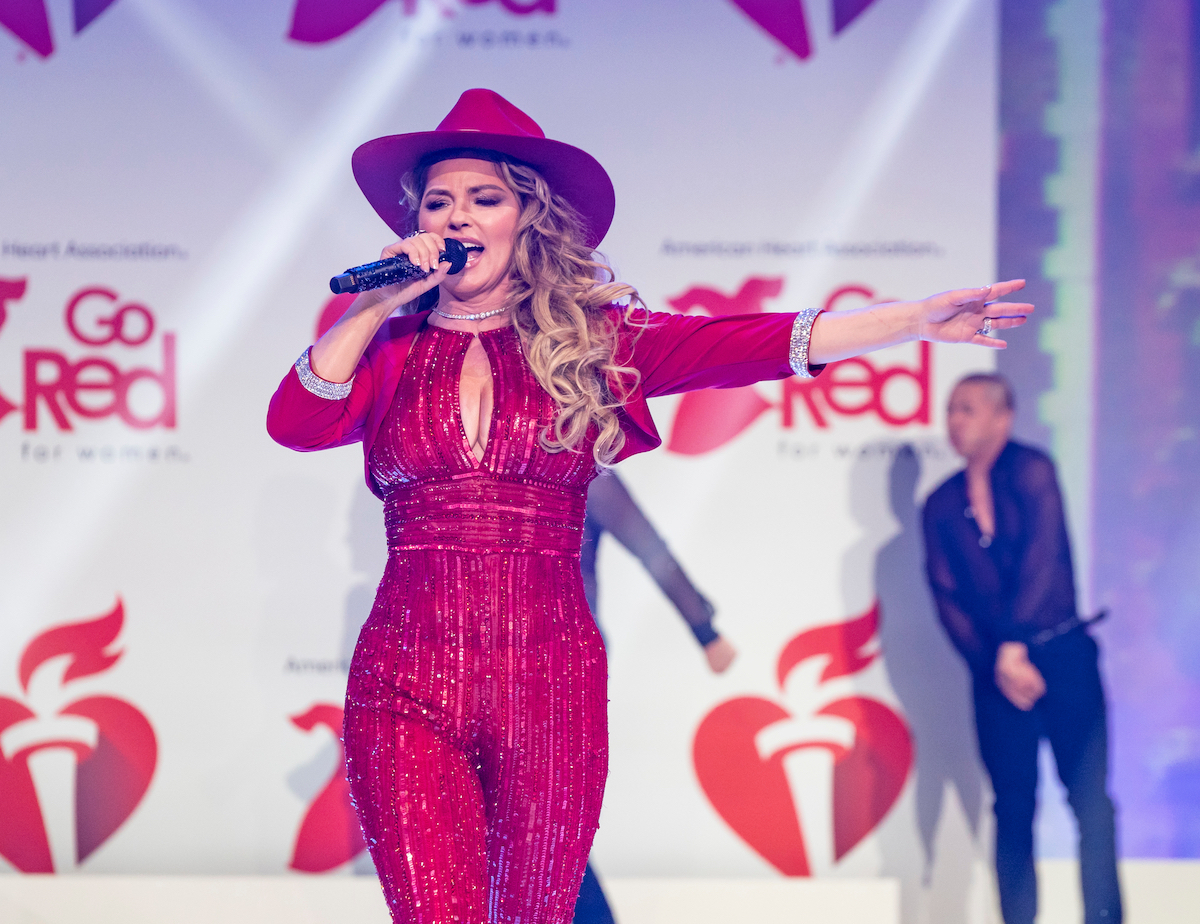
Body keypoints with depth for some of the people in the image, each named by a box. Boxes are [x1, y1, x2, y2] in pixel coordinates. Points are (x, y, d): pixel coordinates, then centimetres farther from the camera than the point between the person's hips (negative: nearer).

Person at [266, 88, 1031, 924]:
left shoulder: (592, 337, 6)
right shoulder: (391, 346, 10)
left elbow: (738, 345, -6)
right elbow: (292, 423, -5)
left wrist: (918, 320, -18)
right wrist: (380, 302, -5)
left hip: (550, 677, 0)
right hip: (408, 676, 0)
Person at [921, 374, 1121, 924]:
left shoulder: (1031, 472, 0)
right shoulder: (942, 504, 10)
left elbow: (1043, 558, -11)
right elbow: (947, 595, 4)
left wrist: (1015, 644, -20)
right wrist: (994, 665, -9)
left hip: (1061, 655, -3)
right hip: (995, 668, 3)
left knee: (1090, 798, -9)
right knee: (1013, 808, 2)